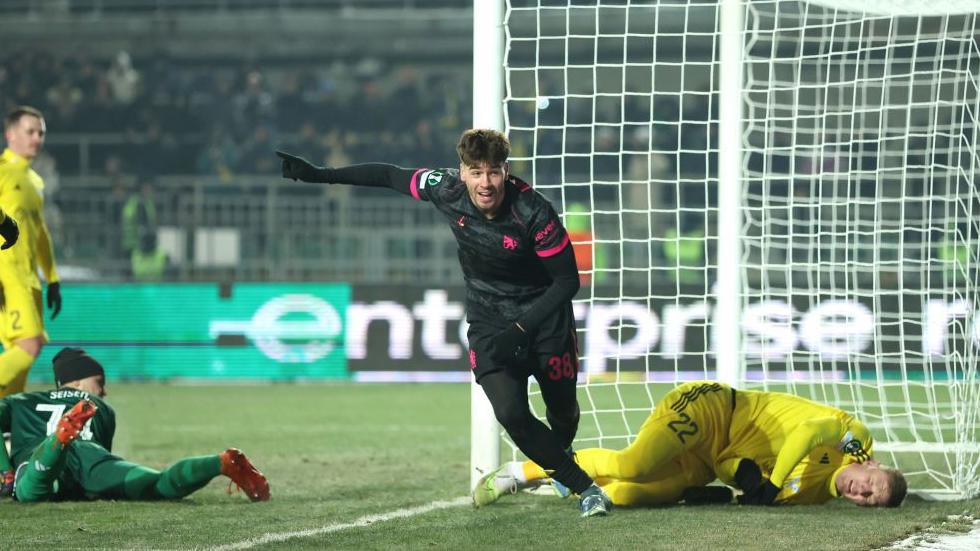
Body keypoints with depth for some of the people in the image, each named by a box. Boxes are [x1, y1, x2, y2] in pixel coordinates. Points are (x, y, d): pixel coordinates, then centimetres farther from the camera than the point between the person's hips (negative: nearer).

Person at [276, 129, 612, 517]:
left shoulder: (533, 212, -28)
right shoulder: (446, 190, -19)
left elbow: (568, 280, -20)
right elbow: (389, 175, -1)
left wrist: (521, 329, -27)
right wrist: (317, 175, 2)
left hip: (544, 316, -2)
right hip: (488, 321, 2)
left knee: (563, 413, 11)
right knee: (511, 414, -18)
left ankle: (560, 455, 49)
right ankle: (583, 487, -2)